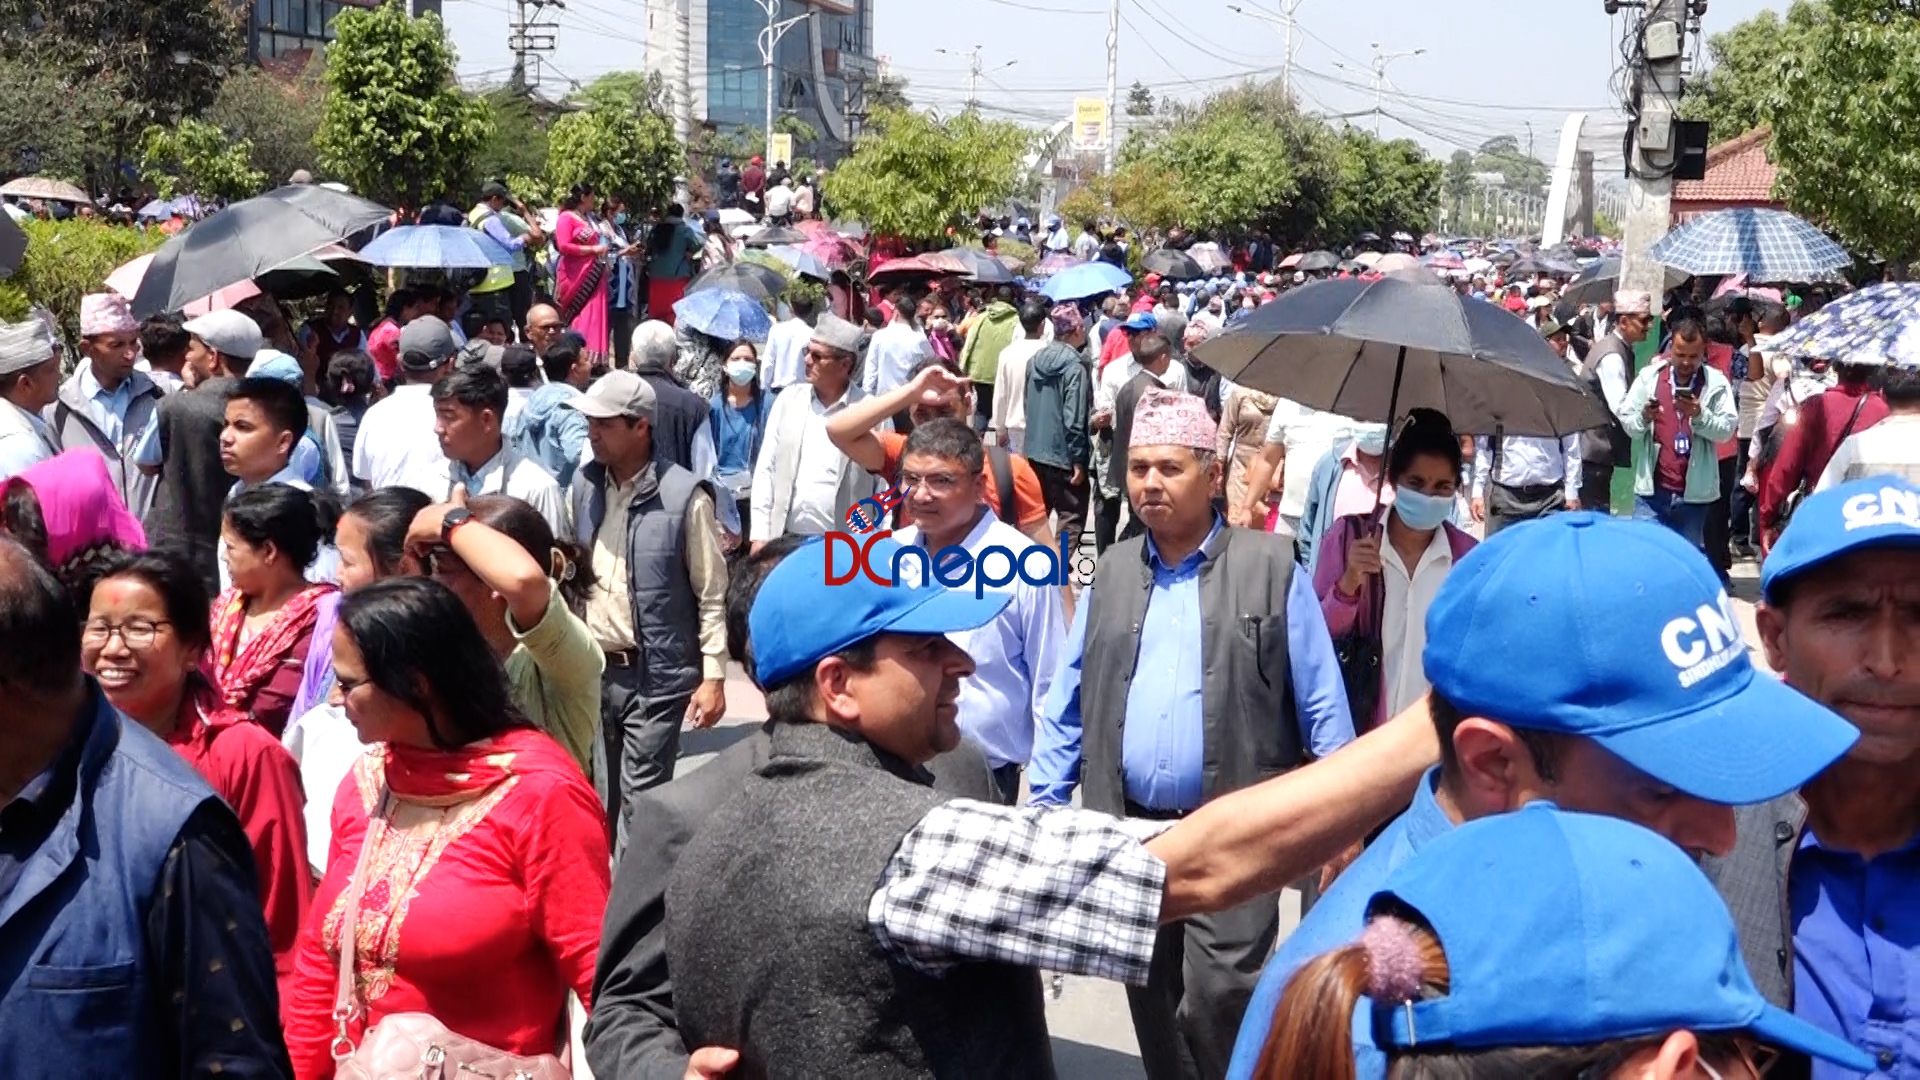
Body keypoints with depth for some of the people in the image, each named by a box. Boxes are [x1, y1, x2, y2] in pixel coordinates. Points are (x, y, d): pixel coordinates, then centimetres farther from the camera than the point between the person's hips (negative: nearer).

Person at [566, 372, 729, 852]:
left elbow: (712, 595, -9)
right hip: (593, 668, 6)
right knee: (600, 792, 16)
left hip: (655, 674, -6)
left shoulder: (684, 495, -12)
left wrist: (713, 676, -11)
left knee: (640, 799, -2)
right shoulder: (584, 484, 5)